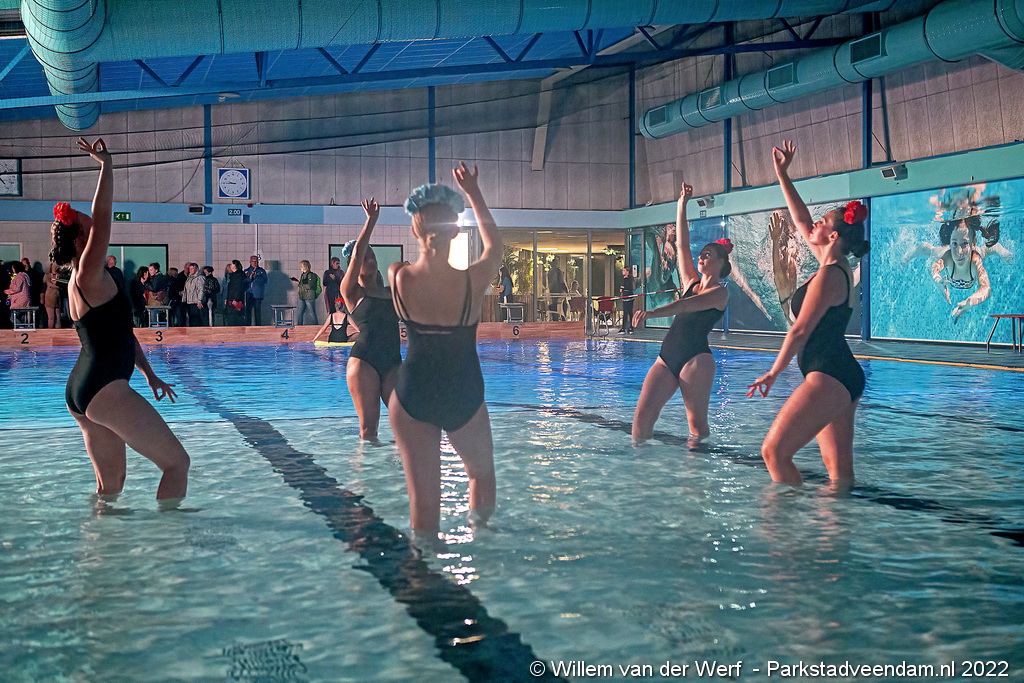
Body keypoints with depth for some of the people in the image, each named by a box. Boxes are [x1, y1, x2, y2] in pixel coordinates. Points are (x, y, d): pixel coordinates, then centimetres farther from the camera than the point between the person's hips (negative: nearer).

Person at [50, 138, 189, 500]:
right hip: (105, 388, -10)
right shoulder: (89, 277, -10)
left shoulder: (83, 284, 19)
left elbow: (121, 332, 24)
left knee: (111, 482, 14)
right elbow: (102, 216, -18)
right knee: (177, 463, -5)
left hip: (81, 392, 10)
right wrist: (106, 163, -12)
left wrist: (150, 375, 28)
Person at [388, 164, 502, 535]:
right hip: (464, 399, 0)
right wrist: (474, 192, 14)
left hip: (412, 396, 0)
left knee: (423, 498, 6)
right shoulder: (472, 281, -18)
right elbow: (494, 247, 5)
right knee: (482, 473, 28)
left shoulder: (398, 277, -16)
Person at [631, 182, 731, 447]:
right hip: (667, 357, 6)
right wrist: (682, 206, 15)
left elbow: (685, 306, -18)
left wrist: (651, 313, -33)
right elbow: (681, 246, 17)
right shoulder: (692, 282, 19)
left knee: (697, 422, -3)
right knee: (643, 412, -8)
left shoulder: (720, 292, -2)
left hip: (696, 358, -6)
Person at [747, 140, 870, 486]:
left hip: (828, 378, -10)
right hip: (845, 377, 10)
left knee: (774, 451, -12)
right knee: (839, 468, 9)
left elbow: (800, 331, -13)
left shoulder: (829, 275, -14)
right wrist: (783, 176, 28)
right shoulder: (838, 266, 14)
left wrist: (774, 372, -5)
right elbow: (801, 221, 24)